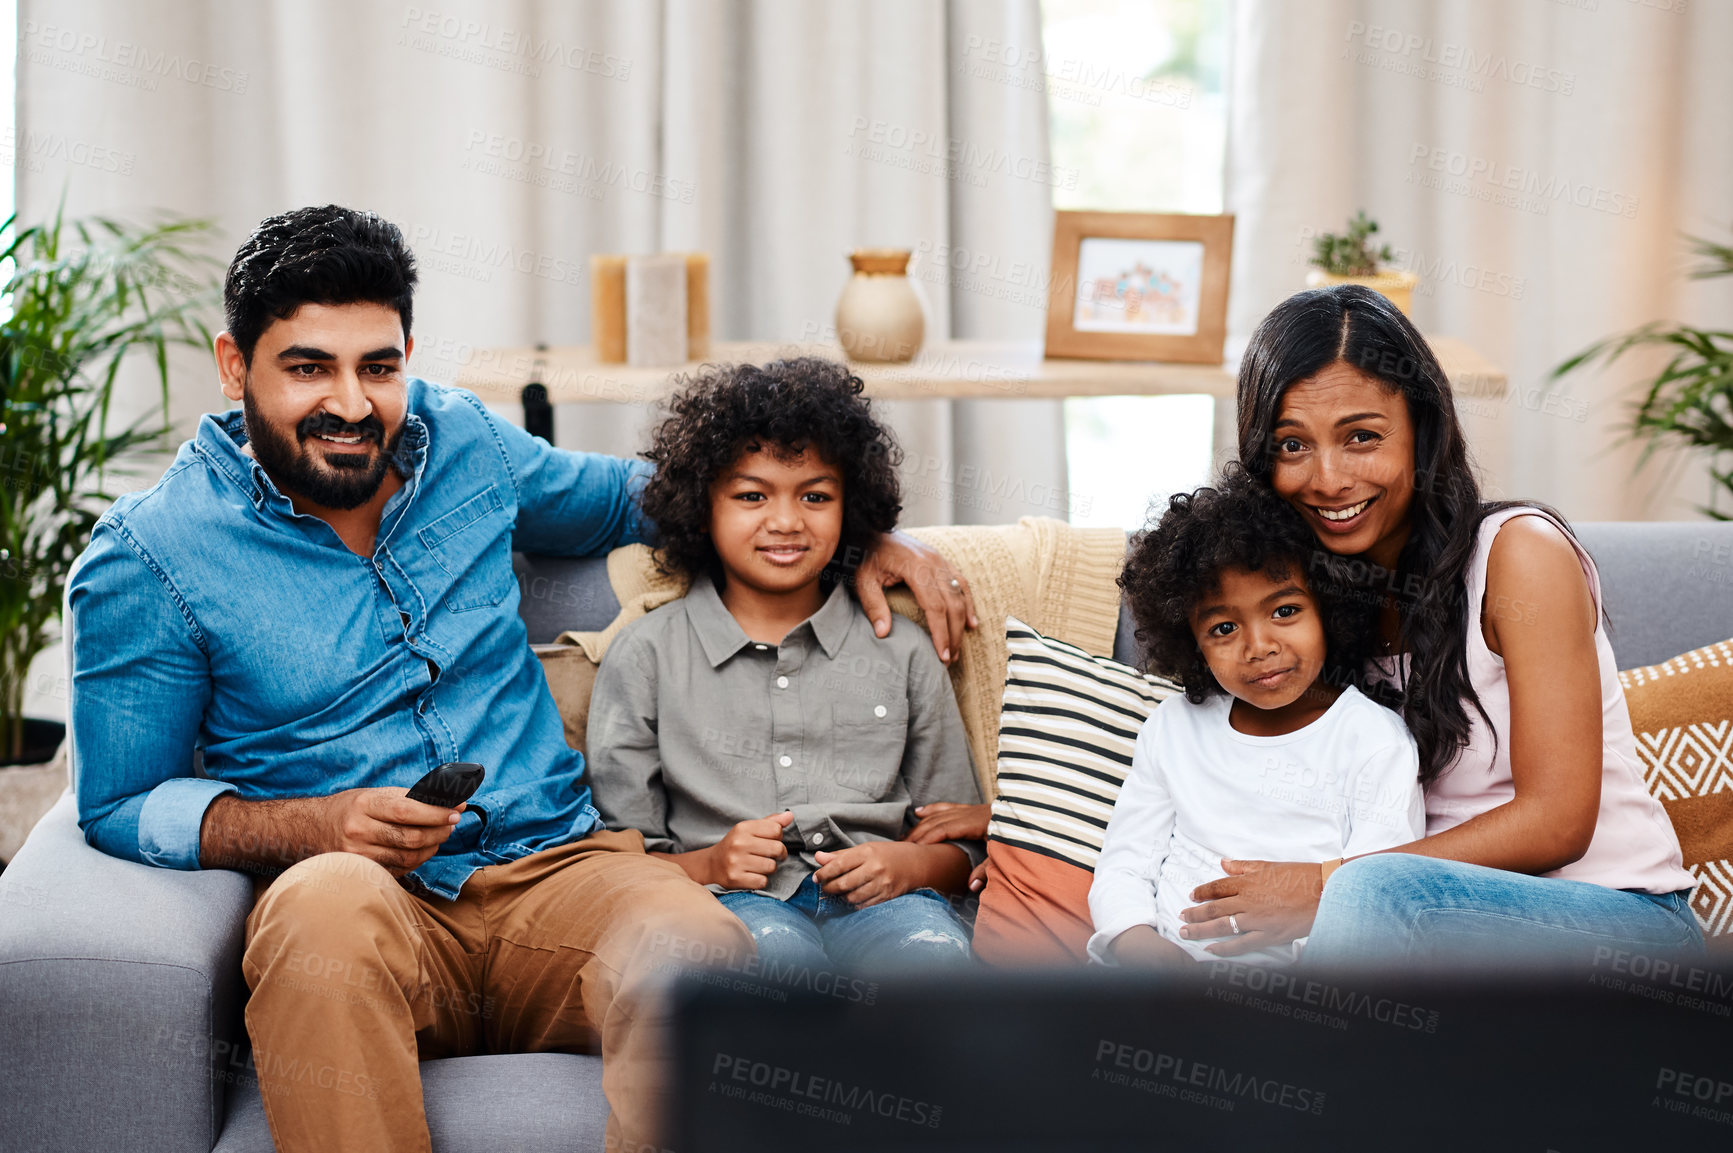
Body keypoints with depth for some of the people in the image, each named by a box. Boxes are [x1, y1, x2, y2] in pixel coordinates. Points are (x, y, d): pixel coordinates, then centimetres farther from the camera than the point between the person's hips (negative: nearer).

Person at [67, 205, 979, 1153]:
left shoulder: (460, 443, 12)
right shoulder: (146, 559, -1)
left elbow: (626, 497, 30)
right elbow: (121, 806, 1)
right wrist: (322, 826, -16)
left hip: (558, 862, 3)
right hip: (363, 909, -2)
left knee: (698, 945, -33)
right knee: (330, 897, -40)